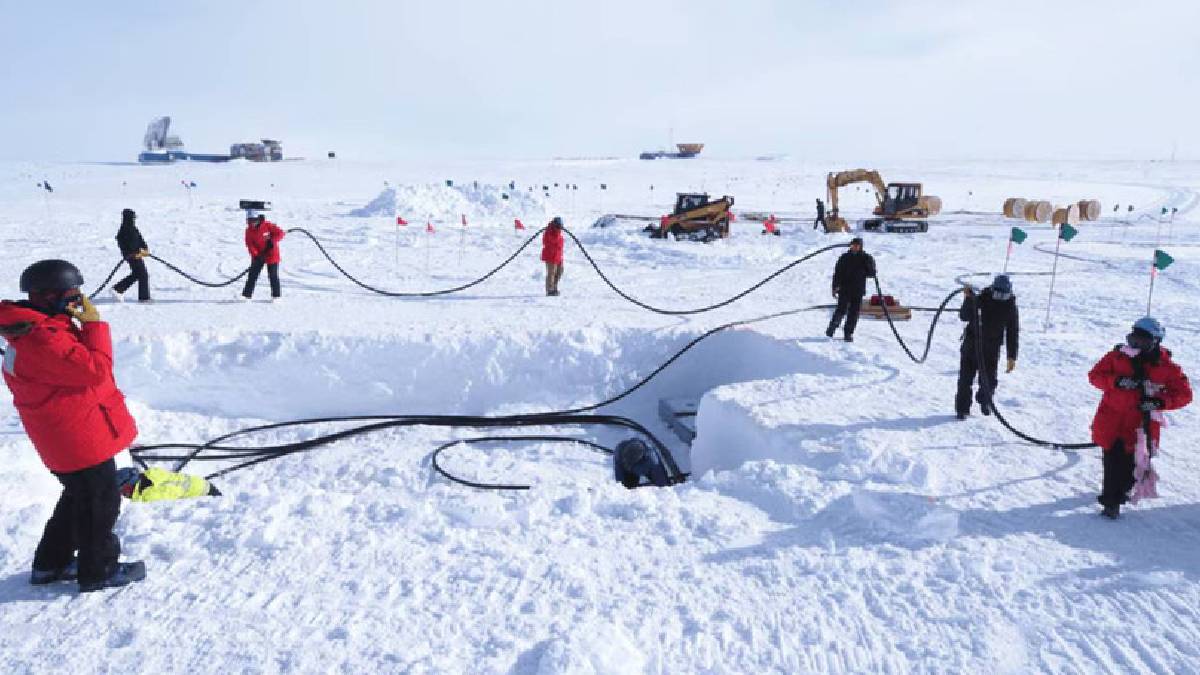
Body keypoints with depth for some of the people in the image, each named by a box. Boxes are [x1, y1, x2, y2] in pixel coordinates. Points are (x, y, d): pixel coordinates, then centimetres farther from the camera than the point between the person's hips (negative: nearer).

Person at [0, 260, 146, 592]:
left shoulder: (35, 330, 9)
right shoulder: (44, 339, -26)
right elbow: (96, 369, -27)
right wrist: (94, 324, -21)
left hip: (67, 436, 11)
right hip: (78, 437, -11)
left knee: (78, 497, 24)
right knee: (100, 502, 3)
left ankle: (50, 563, 36)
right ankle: (98, 570, 18)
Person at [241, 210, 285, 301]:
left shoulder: (267, 225, -13)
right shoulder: (249, 230, -3)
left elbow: (280, 233, -12)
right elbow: (249, 244, -7)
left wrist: (272, 241, -24)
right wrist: (255, 255, -21)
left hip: (271, 254, -3)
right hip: (258, 256, 3)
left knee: (273, 276, 2)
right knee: (252, 275, 1)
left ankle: (276, 295, 11)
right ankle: (247, 294, 5)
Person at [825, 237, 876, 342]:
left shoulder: (866, 258, 5)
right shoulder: (844, 257, 4)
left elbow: (872, 273, 3)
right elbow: (837, 273, 3)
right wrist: (835, 287, -4)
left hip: (858, 291, 1)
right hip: (844, 289, -1)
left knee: (854, 313, 2)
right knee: (841, 310, -8)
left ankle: (849, 334, 10)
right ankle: (832, 327, 12)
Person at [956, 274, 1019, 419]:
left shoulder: (1010, 307, -2)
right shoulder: (981, 298, -7)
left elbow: (1013, 332, 2)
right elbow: (964, 316, -13)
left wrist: (1012, 357, 0)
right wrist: (969, 299, -28)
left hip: (992, 346, 1)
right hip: (972, 341, -1)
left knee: (989, 378, 3)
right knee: (966, 376, -3)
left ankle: (985, 402, 32)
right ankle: (962, 408, 7)